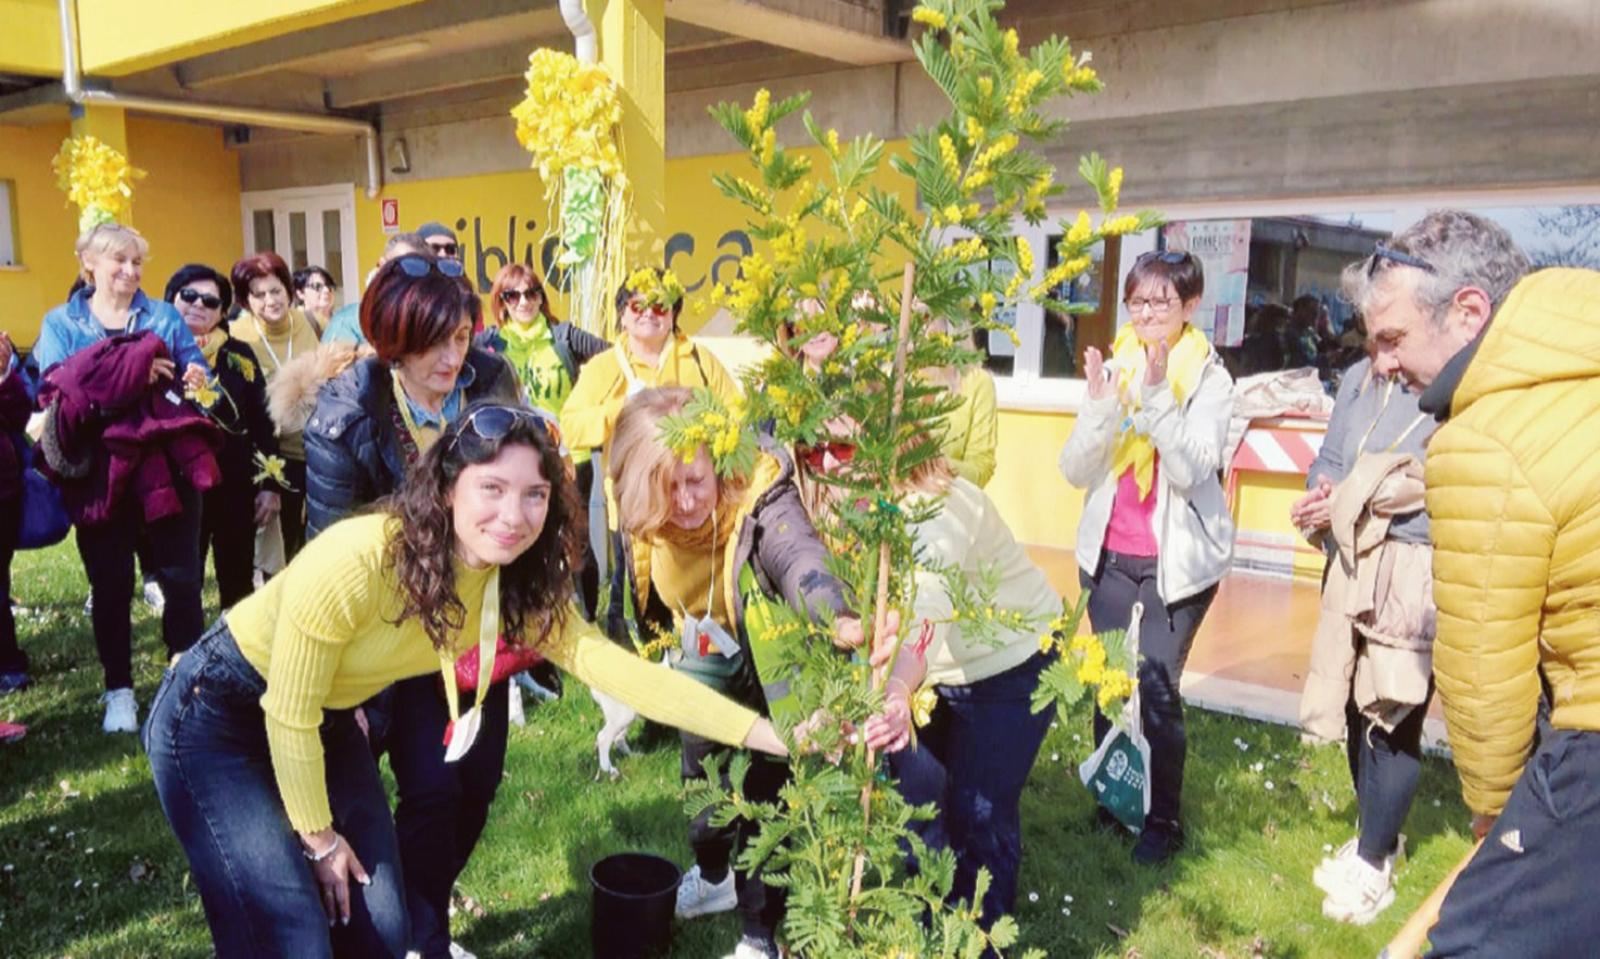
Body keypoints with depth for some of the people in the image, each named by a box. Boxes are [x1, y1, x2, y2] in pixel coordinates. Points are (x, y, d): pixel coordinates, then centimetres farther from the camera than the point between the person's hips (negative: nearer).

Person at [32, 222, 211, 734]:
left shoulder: (164, 316, 9)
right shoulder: (61, 322, 6)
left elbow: (197, 373, 5)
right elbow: (54, 388, -9)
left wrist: (196, 382, -20)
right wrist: (130, 374, -22)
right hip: (99, 473, 0)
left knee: (181, 577, 3)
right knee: (110, 585, 8)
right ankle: (119, 690, 22)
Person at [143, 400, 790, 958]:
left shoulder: (517, 587, -16)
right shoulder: (356, 563, -35)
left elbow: (609, 663, -19)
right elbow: (289, 716, -23)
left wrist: (758, 731, -26)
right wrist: (318, 837, -9)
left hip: (325, 725, 6)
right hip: (218, 718, -5)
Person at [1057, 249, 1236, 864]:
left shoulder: (1210, 379, -5)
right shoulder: (1114, 369, 3)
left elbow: (1192, 471, -19)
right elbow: (1075, 472, -4)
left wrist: (1157, 395, -28)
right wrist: (1100, 405, -20)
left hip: (1176, 560, -3)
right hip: (1109, 554, 3)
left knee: (1156, 688, -5)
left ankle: (1163, 819, 13)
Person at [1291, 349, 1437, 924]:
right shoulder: (1361, 379, 10)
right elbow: (1329, 464, 16)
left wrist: (1353, 501, -16)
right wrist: (1323, 498, -5)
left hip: (1419, 580, -6)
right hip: (1356, 568, 6)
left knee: (1393, 717, -1)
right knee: (1356, 706, 13)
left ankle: (1374, 863, 16)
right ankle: (1377, 837, 33)